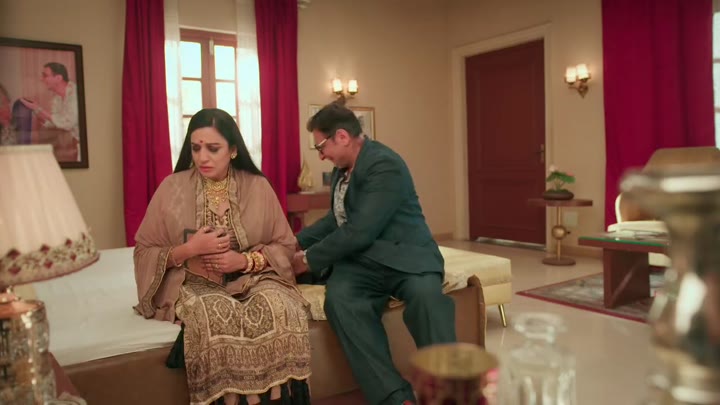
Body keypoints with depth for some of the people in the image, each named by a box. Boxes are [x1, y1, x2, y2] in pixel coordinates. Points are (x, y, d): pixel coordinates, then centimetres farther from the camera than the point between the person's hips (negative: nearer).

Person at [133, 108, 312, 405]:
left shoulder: (258, 186, 2)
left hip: (252, 278, 1)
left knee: (280, 310, -31)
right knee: (218, 317, -34)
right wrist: (189, 250, -14)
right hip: (194, 283, -1)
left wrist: (246, 261, -13)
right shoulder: (172, 187, 0)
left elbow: (284, 245, 5)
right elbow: (144, 253, 4)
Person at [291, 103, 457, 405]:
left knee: (426, 295, -38)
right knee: (339, 298, -29)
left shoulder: (385, 165, -13)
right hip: (359, 260, 6)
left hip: (403, 254, -5)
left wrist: (309, 260, -11)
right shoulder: (342, 168, 15)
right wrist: (298, 241, 17)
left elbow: (359, 232, -21)